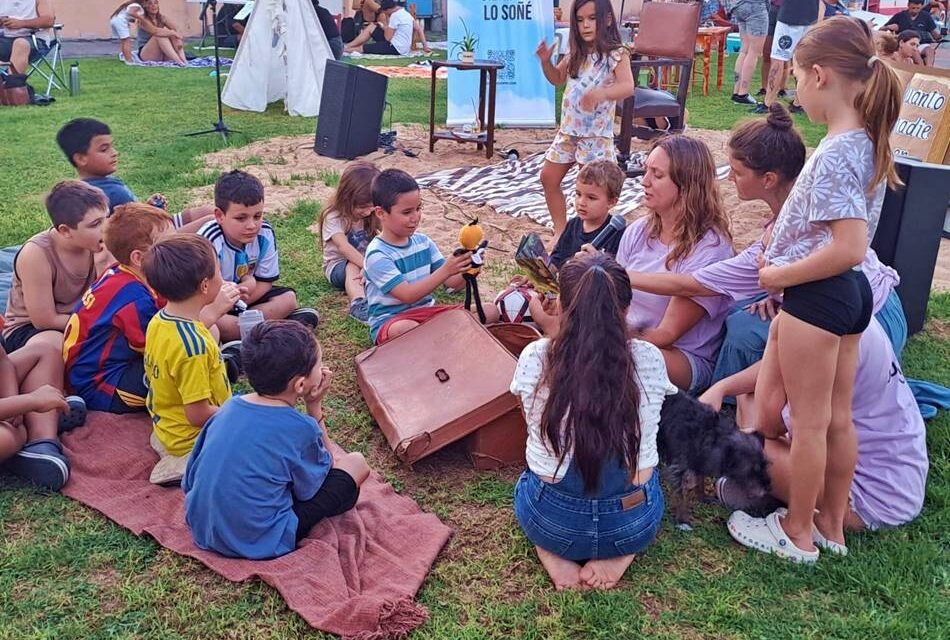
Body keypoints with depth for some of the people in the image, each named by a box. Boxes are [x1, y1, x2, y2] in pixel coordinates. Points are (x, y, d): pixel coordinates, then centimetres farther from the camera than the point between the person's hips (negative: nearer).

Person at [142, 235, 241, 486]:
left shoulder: (159, 321, -8)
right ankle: (189, 464, -8)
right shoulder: (194, 346, -35)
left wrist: (213, 311, 12)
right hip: (191, 439, -9)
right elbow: (198, 414, -28)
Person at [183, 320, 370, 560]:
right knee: (356, 464, 3)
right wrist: (315, 407, -4)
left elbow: (189, 480, 5)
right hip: (258, 544, -7)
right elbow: (311, 486, 1)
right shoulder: (301, 428, -20)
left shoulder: (230, 405, -3)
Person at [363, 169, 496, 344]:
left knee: (490, 311, -7)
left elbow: (452, 282, 3)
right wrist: (445, 271, -32)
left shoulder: (423, 241, 5)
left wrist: (466, 271, -20)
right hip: (390, 322, -6)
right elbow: (408, 295, -24)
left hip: (427, 311, 7)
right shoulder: (377, 254, -15)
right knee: (405, 329, -43)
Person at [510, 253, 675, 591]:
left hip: (551, 523, 0)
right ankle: (618, 557, 9)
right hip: (633, 525, 0)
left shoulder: (534, 357, -14)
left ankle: (553, 556, 8)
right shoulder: (650, 359, -12)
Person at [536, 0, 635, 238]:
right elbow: (557, 79, 22)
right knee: (548, 178, 10)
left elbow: (627, 87, -28)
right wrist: (546, 61, 1)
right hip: (568, 130, 7)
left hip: (596, 134, -7)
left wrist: (602, 93, -48)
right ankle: (561, 229, 21)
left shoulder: (617, 55, -12)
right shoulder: (576, 54, 7)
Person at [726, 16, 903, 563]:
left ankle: (798, 533, 24)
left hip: (817, 296, -9)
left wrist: (778, 276, -17)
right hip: (853, 293, 9)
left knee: (807, 422, 6)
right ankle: (832, 524, 34)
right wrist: (788, 267, 9)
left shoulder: (834, 154, -23)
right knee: (838, 417, 19)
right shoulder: (867, 141, 6)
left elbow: (849, 247, -29)